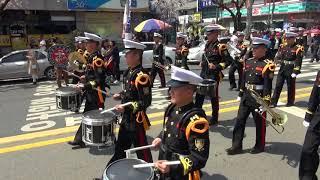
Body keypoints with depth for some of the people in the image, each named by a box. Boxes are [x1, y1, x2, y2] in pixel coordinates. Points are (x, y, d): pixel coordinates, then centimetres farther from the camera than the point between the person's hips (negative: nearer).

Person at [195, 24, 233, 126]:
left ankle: (214, 119, 19)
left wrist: (217, 67, -23)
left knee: (213, 97, 5)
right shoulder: (207, 45, 9)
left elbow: (229, 60, -16)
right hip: (203, 74, 8)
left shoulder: (220, 47, -14)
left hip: (213, 75, -7)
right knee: (199, 95, 13)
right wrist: (202, 63, 10)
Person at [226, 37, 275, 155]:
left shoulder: (267, 65, -13)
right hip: (246, 96, 7)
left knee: (260, 123, 10)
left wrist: (265, 101, -18)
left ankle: (260, 146, 28)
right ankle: (236, 146, 17)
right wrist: (240, 93, 16)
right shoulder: (249, 61, 8)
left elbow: (268, 85, -16)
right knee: (240, 121, 8)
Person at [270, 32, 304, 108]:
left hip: (291, 70, -4)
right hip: (282, 69, 4)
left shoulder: (298, 48, -8)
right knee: (278, 86, 4)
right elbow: (277, 57, 8)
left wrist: (295, 72, -15)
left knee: (291, 86, 9)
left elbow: (298, 61, -11)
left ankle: (290, 102, 25)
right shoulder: (283, 46, 5)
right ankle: (274, 102, 8)